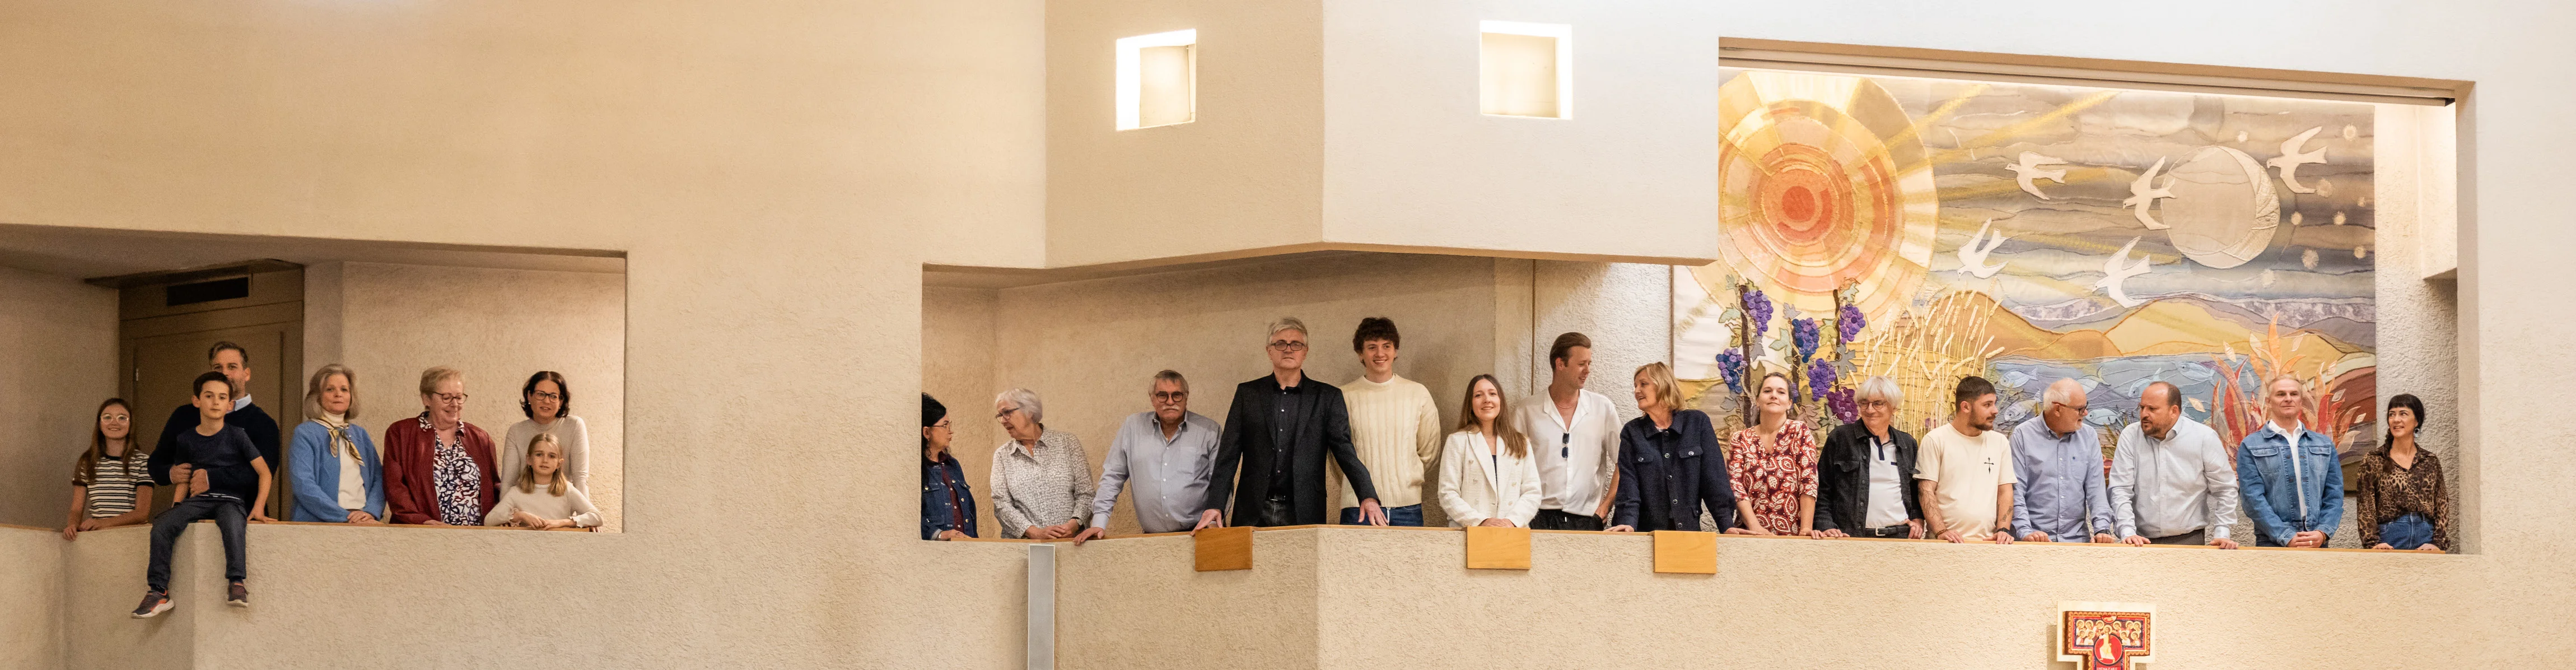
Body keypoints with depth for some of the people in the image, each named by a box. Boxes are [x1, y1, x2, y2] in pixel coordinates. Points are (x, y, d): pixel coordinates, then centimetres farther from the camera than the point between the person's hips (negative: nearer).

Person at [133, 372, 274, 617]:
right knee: (161, 526, -24)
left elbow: (264, 472, 2)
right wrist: (177, 506, 4)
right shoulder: (186, 439, 11)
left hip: (231, 499, -3)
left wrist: (259, 506, -9)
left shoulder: (237, 435, 3)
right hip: (198, 500, 3)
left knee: (232, 523, -39)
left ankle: (236, 583, -40)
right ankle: (158, 592, -20)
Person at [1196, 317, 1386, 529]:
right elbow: (1228, 455, 7)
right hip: (1253, 515, 1)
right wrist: (1215, 505, -6)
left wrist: (1368, 497, -16)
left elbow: (1346, 453, 1)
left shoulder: (1328, 397, 9)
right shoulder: (1247, 393, 11)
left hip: (1304, 514, -1)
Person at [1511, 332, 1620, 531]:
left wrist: (1606, 506, 4)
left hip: (1587, 520, 1)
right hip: (1540, 520, -1)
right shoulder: (1528, 411, 5)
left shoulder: (1602, 408, 9)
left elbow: (1623, 464, 12)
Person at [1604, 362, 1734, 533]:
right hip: (1647, 534, 0)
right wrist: (1628, 524, -21)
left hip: (1689, 530, 0)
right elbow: (1628, 488, -4)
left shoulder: (1697, 422, 6)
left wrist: (1727, 525, -6)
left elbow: (1715, 479, 3)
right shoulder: (1631, 432, 6)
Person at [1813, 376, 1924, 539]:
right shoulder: (1840, 438, 4)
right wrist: (1826, 527, -10)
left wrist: (1918, 519, 7)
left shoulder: (1908, 444, 14)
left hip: (1901, 536, 3)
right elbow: (1822, 491, 2)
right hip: (1853, 536, -3)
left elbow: (1916, 490, 24)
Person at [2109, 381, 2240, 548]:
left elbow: (2224, 489, 5)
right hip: (2143, 542, 1)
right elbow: (2120, 490, -1)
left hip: (2190, 540, 0)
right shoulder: (2130, 436, 2)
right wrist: (2127, 533, -13)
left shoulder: (2205, 438, 0)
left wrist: (2222, 534, -3)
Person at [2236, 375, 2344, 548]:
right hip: (2272, 545, -2)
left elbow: (2334, 495, 8)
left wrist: (2322, 533, -10)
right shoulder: (2251, 446, 3)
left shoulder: (2325, 444, 13)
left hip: (2318, 545, 2)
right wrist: (2288, 538, -16)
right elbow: (2253, 499, -7)